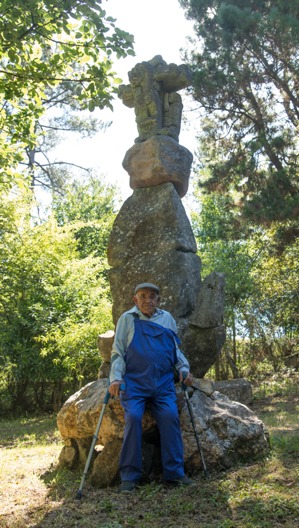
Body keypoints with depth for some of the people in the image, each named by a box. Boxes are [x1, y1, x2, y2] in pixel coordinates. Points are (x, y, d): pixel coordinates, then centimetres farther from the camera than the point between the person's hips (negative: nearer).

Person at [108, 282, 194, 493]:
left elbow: (176, 349, 24)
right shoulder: (127, 319, 9)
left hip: (163, 383, 2)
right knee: (133, 418, -20)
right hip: (134, 382, -2)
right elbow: (118, 352, 6)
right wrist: (116, 377, -8)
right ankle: (129, 476, -10)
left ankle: (175, 472, -6)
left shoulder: (167, 318, 17)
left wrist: (184, 369, 8)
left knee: (170, 417, -16)